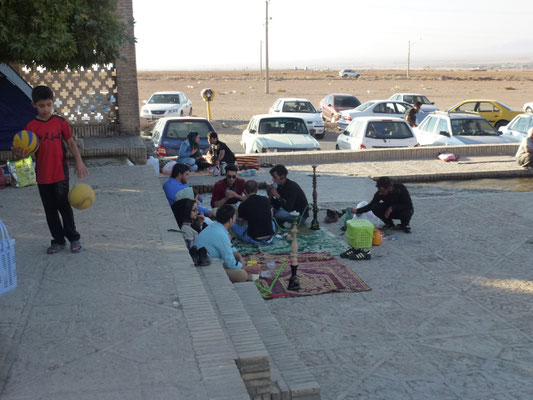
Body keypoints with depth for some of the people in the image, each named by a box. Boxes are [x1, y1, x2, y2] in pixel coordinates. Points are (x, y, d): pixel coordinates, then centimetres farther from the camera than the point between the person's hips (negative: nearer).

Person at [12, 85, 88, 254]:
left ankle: (73, 238, 15)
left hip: (61, 173, -2)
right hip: (42, 175, 2)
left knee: (63, 205, -1)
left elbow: (71, 143, 5)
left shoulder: (60, 122, 0)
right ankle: (58, 240, 22)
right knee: (50, 209, 9)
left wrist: (78, 161, -4)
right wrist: (20, 154, -24)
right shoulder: (31, 126, -1)